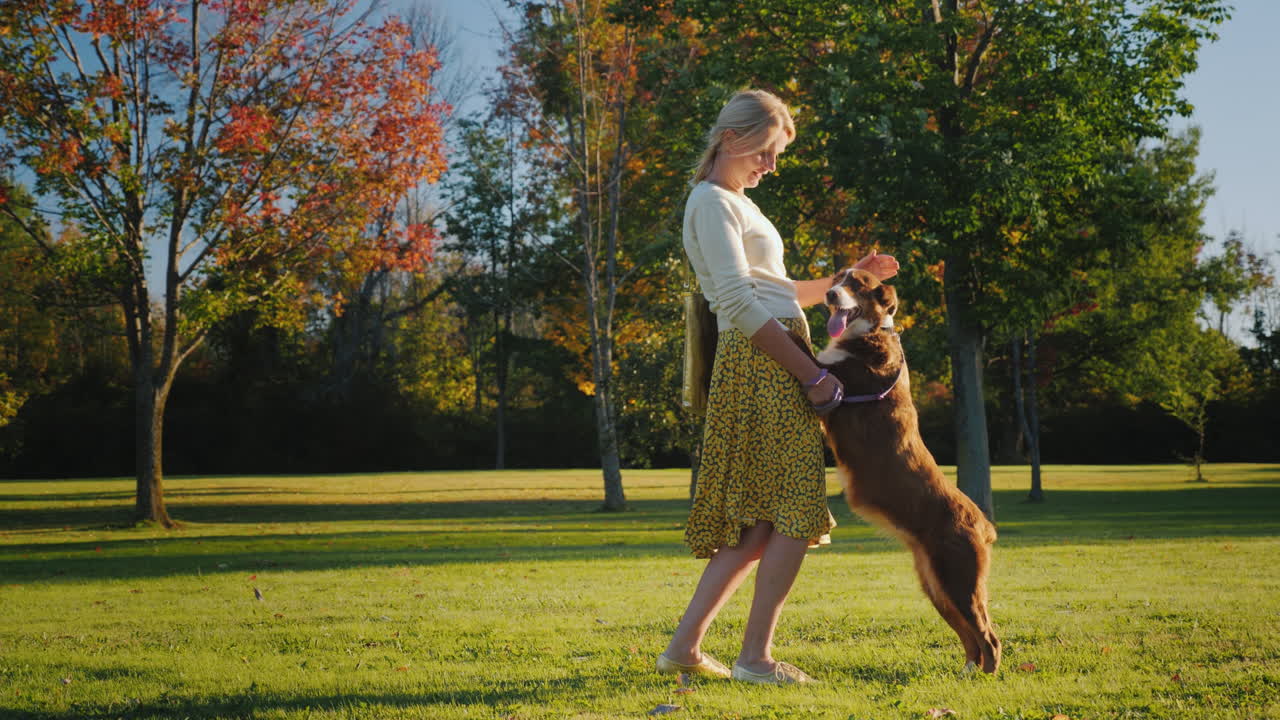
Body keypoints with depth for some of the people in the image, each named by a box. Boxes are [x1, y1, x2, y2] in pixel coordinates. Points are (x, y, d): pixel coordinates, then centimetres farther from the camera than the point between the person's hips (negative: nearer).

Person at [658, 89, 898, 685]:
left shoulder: (738, 204, 24)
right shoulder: (713, 202, -8)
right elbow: (740, 305, -17)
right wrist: (811, 374, -17)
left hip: (775, 365, 10)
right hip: (759, 365, -10)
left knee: (756, 523, 8)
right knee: (796, 512, -9)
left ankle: (684, 645, 9)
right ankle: (755, 656, -6)